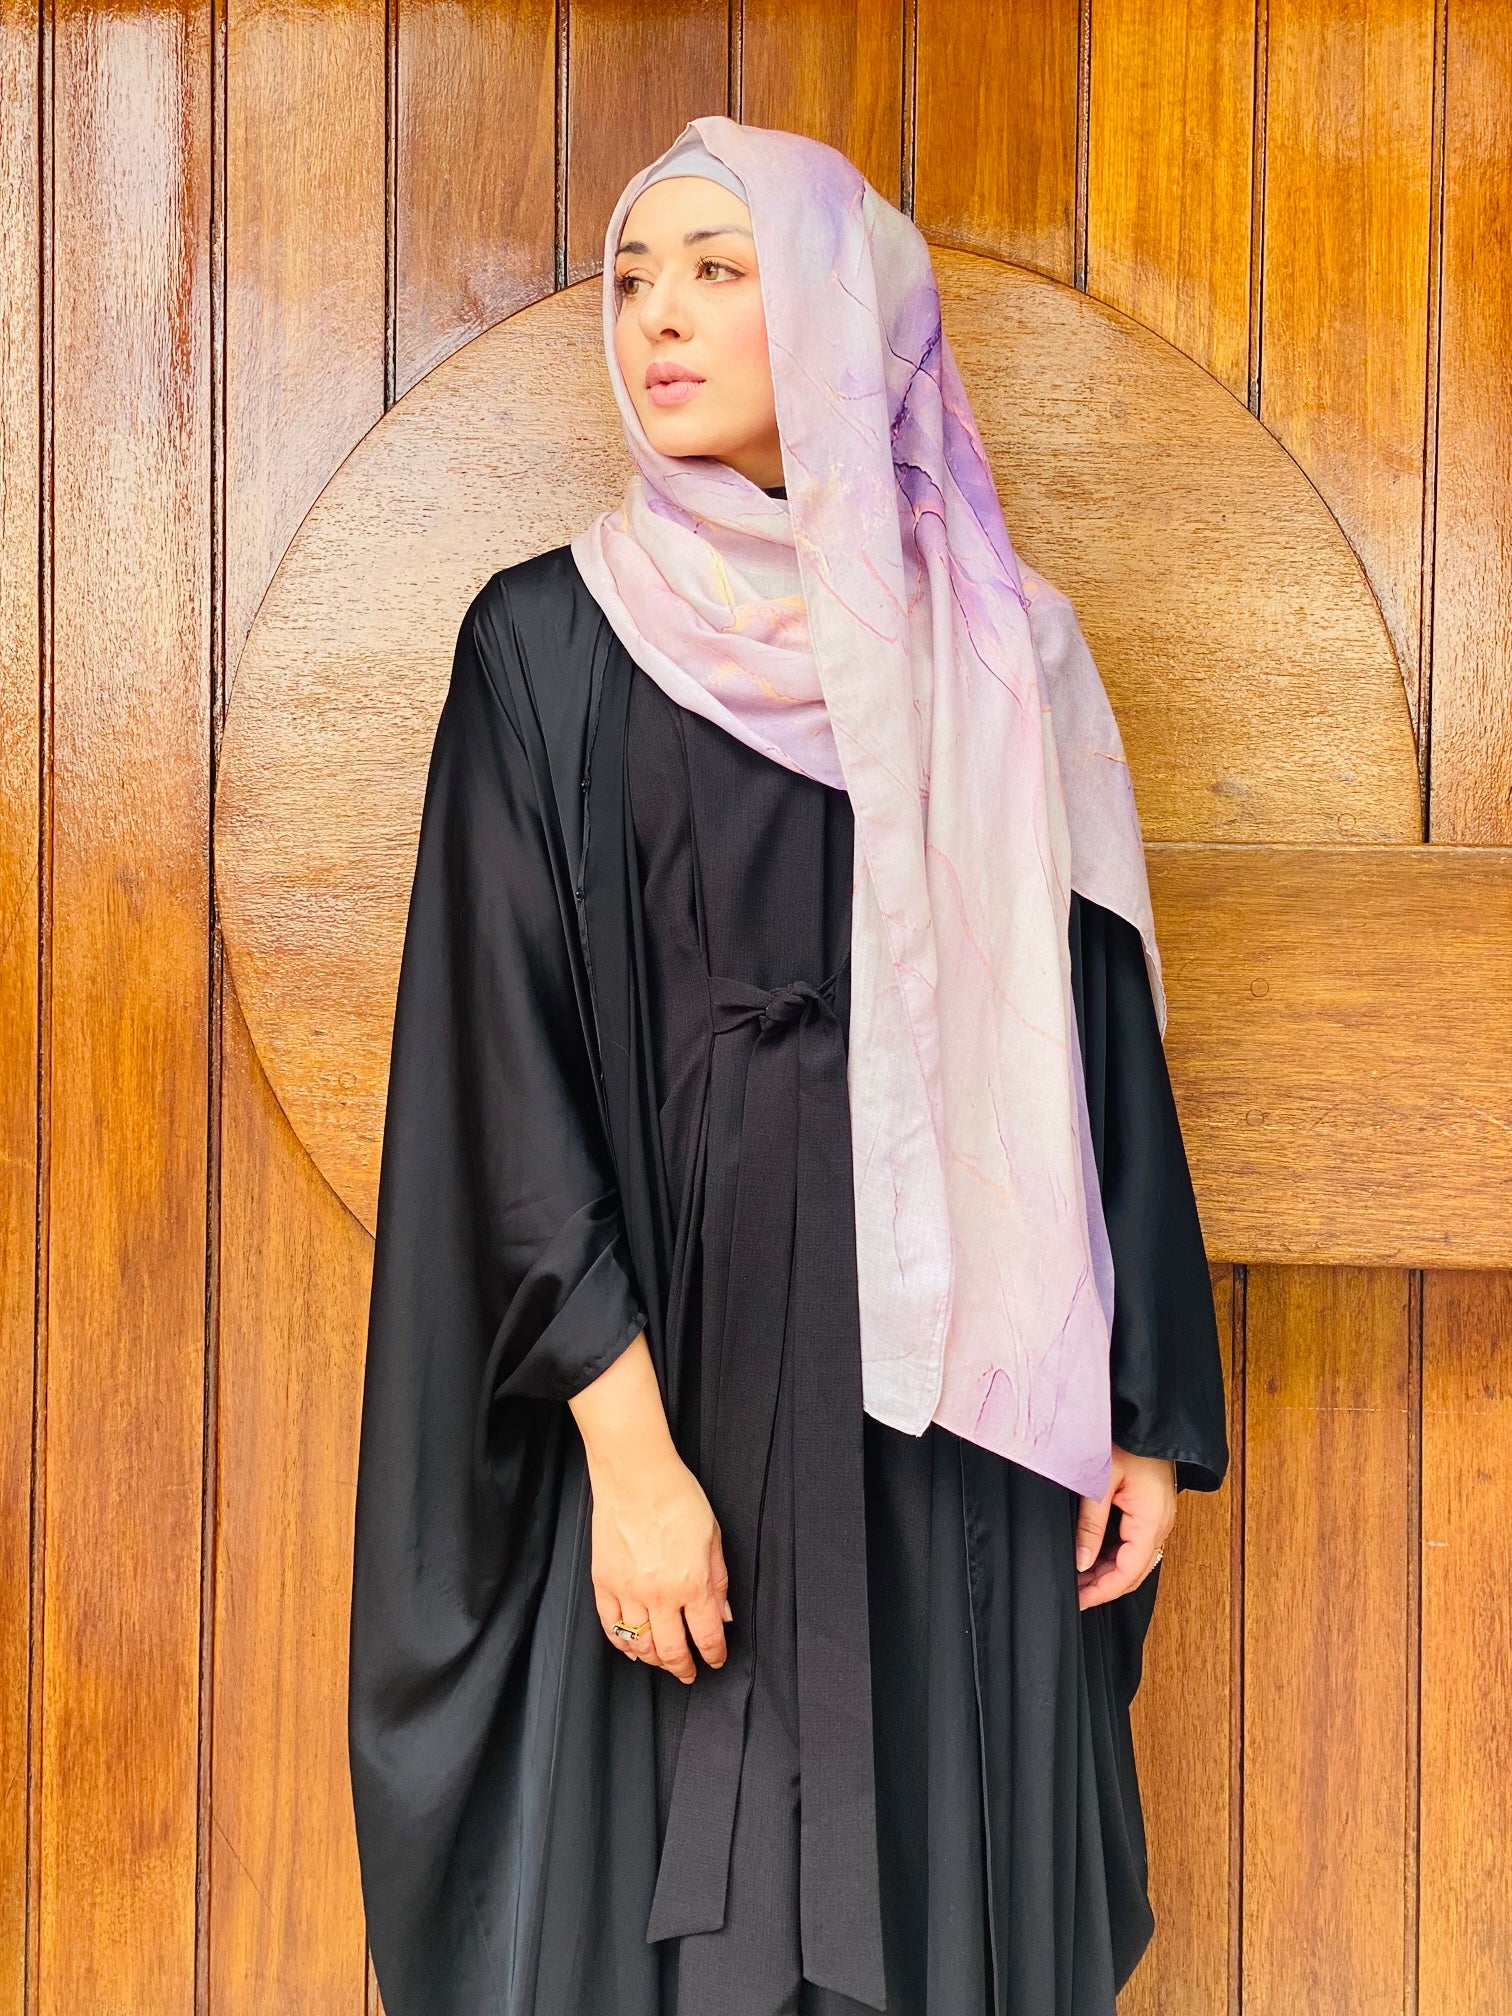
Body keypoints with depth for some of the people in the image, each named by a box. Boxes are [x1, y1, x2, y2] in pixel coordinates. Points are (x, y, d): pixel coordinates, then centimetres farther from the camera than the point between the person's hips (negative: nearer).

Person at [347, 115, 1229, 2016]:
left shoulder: (1000, 651, 6)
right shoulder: (549, 639, -1)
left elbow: (1096, 1029, 7)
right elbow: (506, 1057, -7)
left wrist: (1148, 1409, 4)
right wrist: (626, 1439, -15)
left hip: (955, 1401, 2)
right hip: (681, 1355, -2)